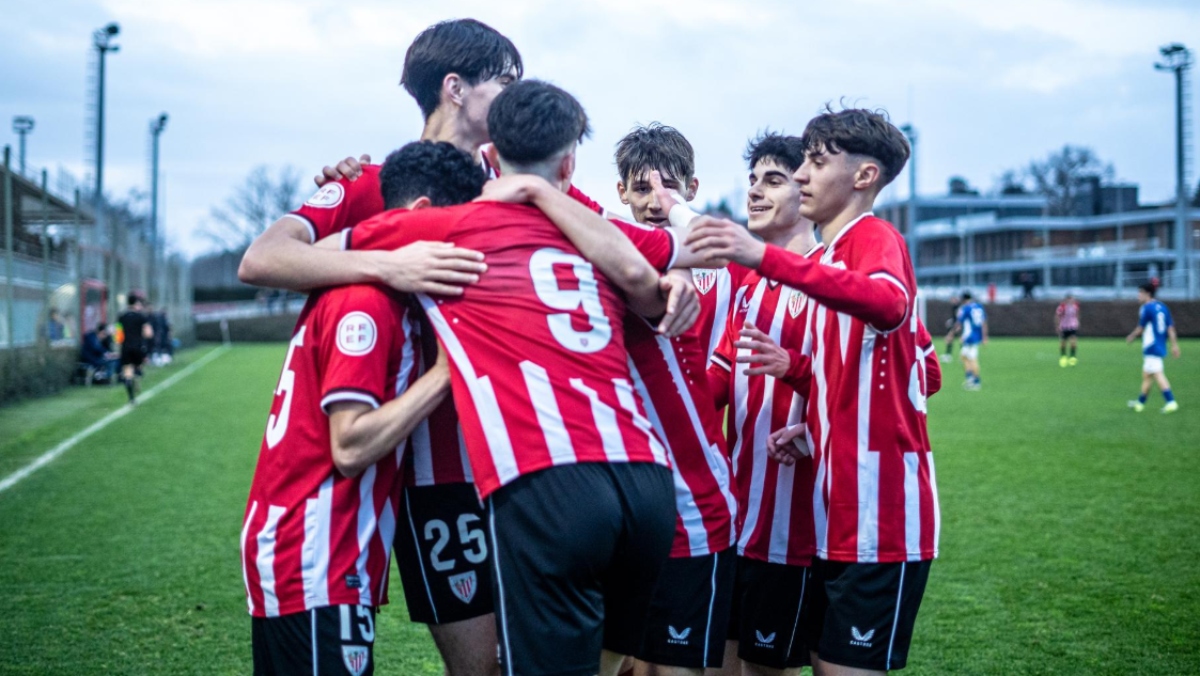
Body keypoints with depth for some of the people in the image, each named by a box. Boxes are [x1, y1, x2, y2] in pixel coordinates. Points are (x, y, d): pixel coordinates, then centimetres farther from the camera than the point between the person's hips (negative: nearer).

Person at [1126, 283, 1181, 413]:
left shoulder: (1146, 308, -11)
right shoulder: (1162, 307, 11)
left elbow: (1140, 328, -6)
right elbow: (1170, 327, 9)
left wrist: (1131, 337, 12)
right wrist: (1174, 345, 10)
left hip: (1151, 347, -9)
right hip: (1161, 347, 9)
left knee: (1158, 374, -12)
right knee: (1146, 375, 17)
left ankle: (1171, 402, -20)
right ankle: (1140, 402, 26)